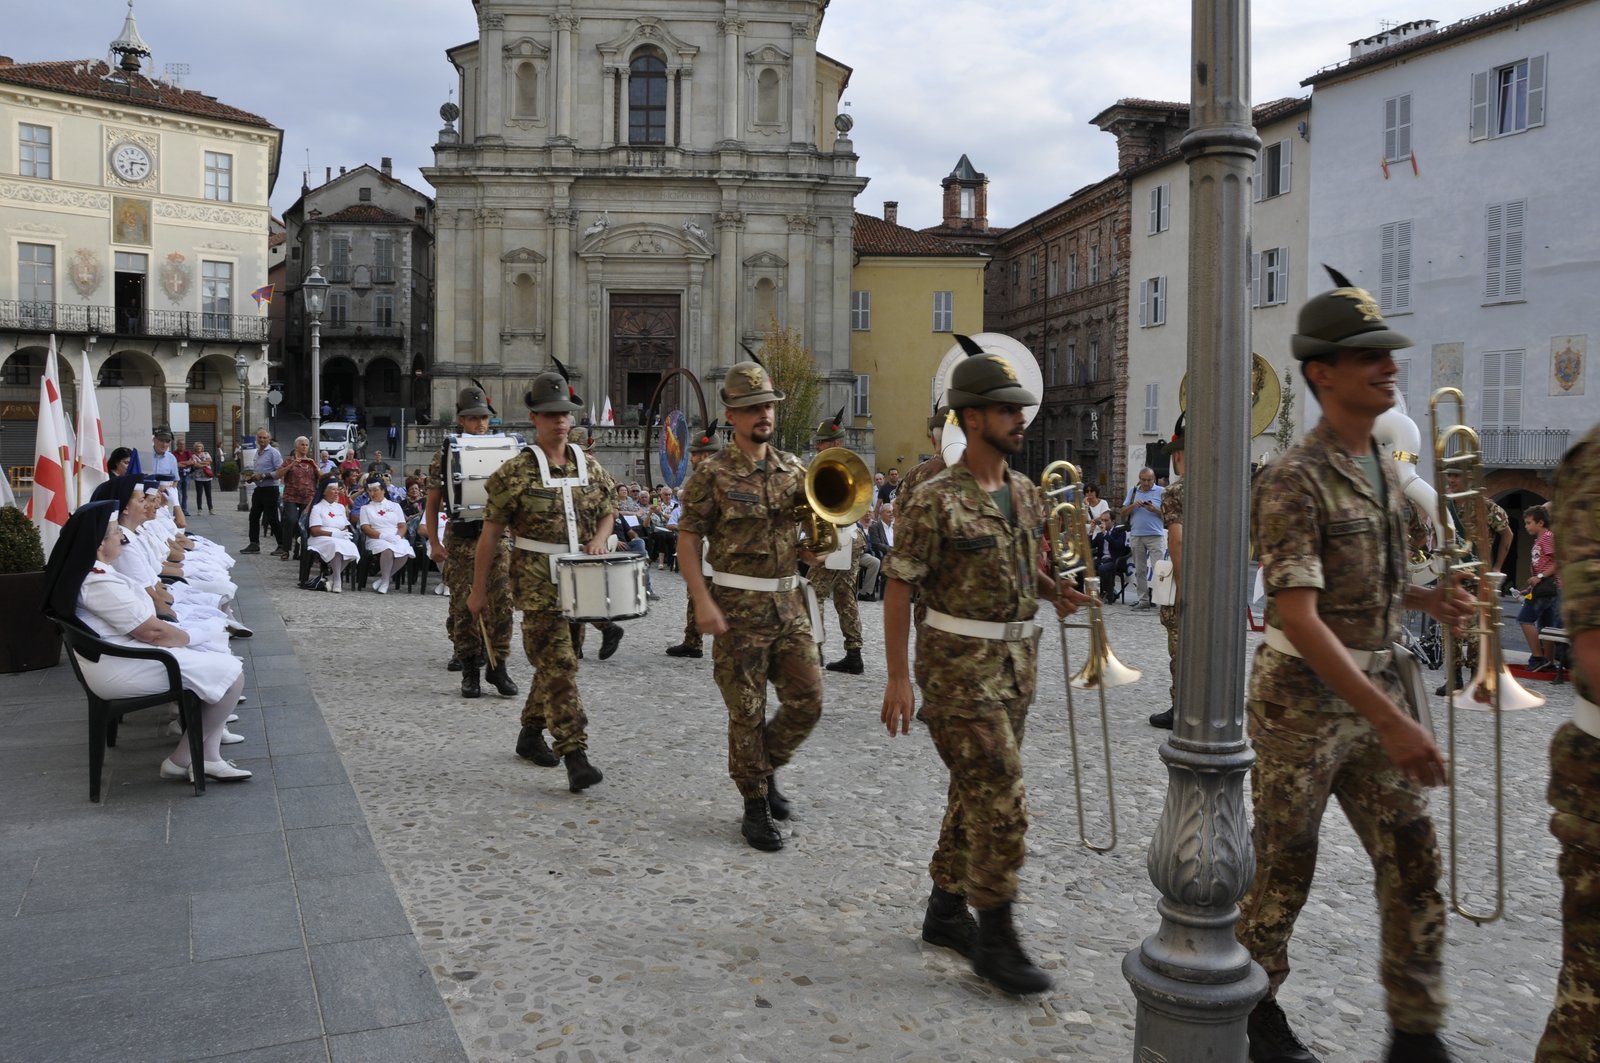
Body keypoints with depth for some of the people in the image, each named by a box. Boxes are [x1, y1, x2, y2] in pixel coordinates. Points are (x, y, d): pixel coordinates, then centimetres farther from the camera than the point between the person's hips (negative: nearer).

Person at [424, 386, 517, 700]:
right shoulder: (446, 453, 2)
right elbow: (432, 502, 5)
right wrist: (434, 543, -2)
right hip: (460, 540, -1)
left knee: (501, 603, -4)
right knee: (463, 606, 2)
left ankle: (498, 666, 7)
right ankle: (469, 671, 12)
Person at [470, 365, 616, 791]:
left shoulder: (590, 467, 7)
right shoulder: (515, 472, -7)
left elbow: (607, 513, 18)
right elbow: (491, 533, -4)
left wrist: (598, 540, -5)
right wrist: (478, 590, -2)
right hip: (537, 581, -5)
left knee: (554, 660, 16)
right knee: (559, 664, -11)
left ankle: (530, 732, 35)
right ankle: (575, 756, -12)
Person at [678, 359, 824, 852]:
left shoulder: (793, 469, 9)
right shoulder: (712, 474, -6)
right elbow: (687, 540, -7)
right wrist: (703, 602, -16)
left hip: (789, 603, 5)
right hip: (738, 606, -5)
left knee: (807, 701, 4)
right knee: (747, 711, 2)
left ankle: (766, 767, 29)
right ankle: (756, 805, 16)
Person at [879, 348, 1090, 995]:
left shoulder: (1026, 495, 9)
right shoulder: (936, 501, -14)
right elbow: (898, 588, -12)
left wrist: (1056, 592, -1)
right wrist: (897, 677, -15)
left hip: (1014, 665, 8)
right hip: (957, 667, -7)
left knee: (975, 794, 15)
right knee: (1001, 803, -9)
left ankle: (945, 912, 30)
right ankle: (995, 940, 5)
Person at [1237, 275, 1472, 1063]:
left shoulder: (1384, 469, 9)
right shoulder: (1293, 481, -18)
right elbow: (1298, 617, -26)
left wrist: (1424, 598, 2)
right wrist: (1390, 721, -30)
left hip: (1373, 688, 7)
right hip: (1303, 697, -7)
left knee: (1412, 860, 8)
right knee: (1285, 865, 7)